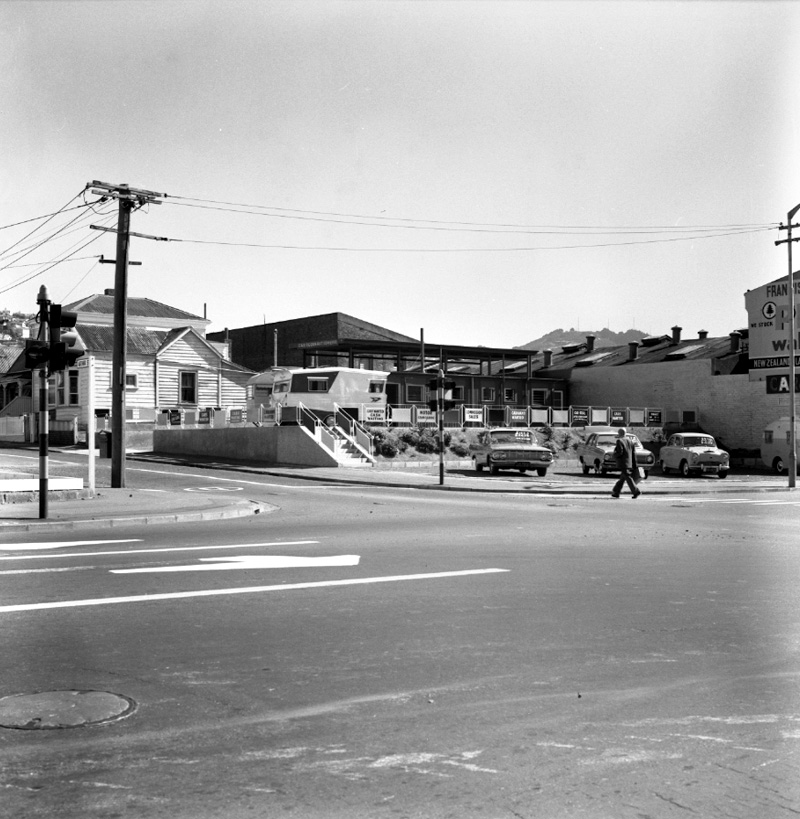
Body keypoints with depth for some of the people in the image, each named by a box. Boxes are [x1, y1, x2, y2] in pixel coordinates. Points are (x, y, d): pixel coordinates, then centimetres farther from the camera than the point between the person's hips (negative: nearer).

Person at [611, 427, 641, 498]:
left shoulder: (619, 441, -10)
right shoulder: (630, 441, 13)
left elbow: (619, 452, -19)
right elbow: (633, 453, 13)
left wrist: (614, 454, 2)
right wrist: (634, 465, 15)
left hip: (623, 464, -8)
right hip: (630, 463, 8)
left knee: (628, 478, -9)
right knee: (622, 478, 13)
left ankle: (636, 491, -19)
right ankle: (616, 492, 19)